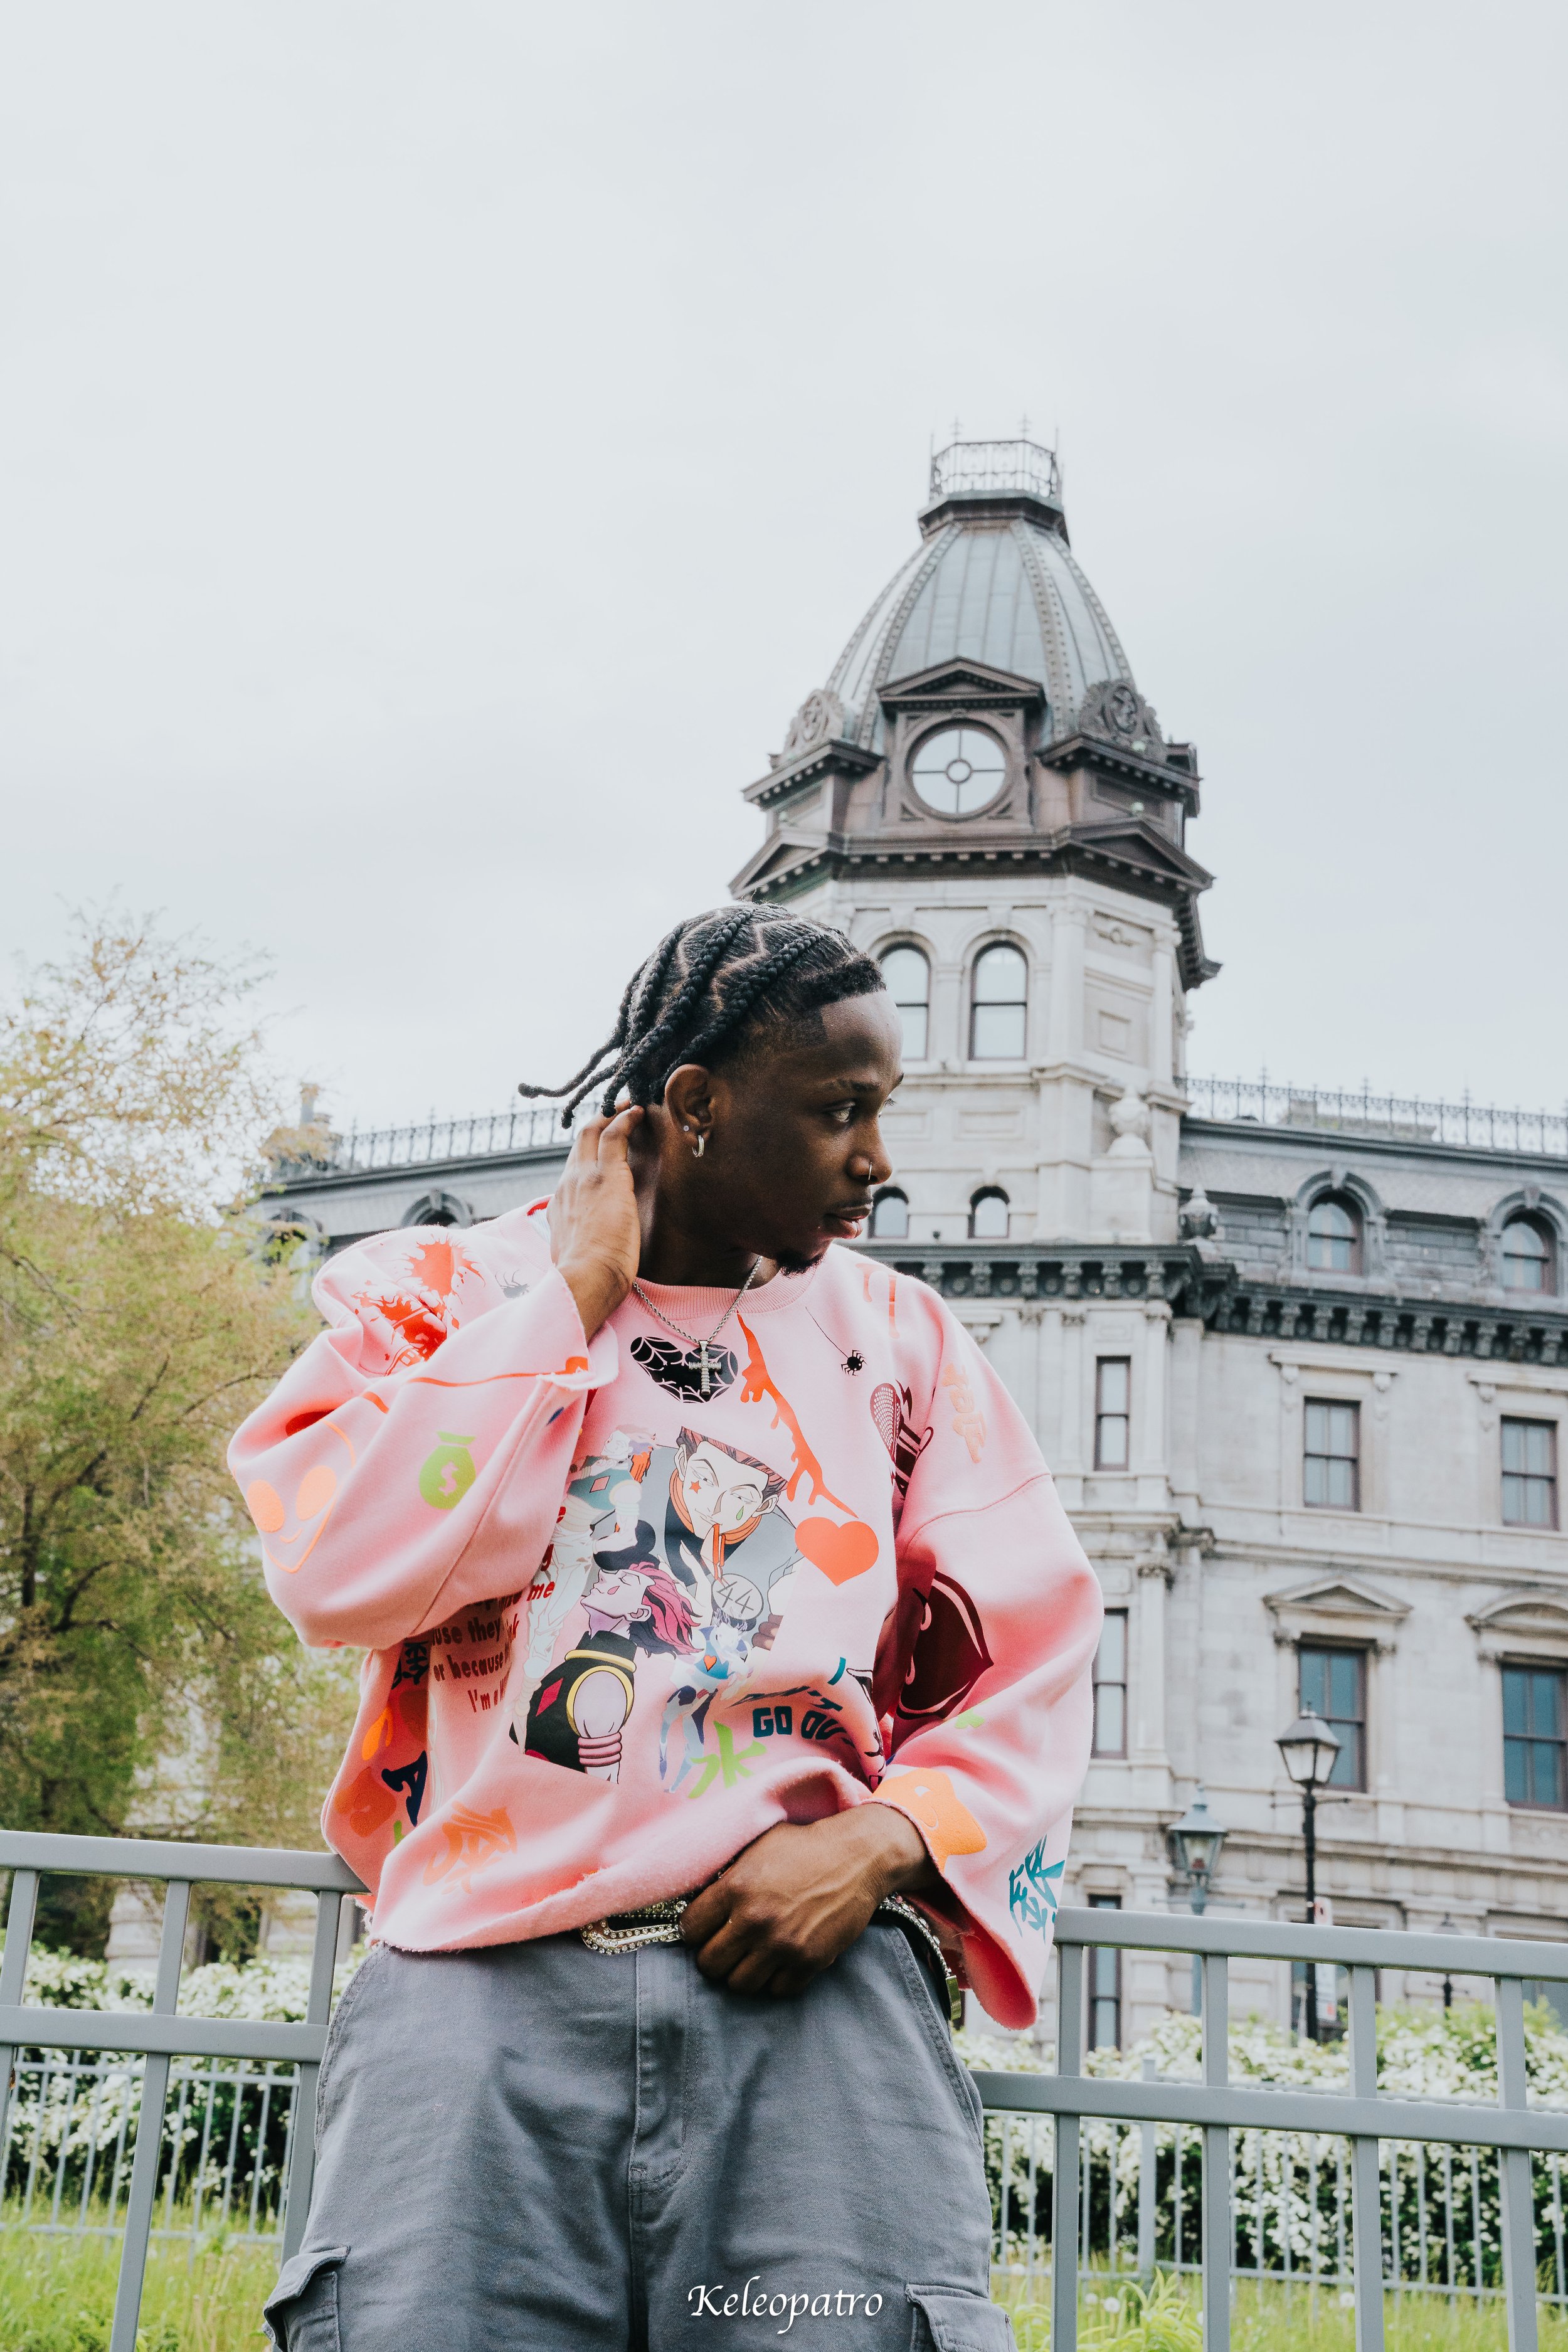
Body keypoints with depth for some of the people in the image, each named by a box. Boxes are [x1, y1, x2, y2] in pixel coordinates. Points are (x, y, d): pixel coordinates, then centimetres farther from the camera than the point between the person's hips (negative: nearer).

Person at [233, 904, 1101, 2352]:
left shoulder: (898, 1337, 16)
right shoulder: (444, 1293, 13)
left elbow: (1035, 1666, 11)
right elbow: (340, 1573, -6)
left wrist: (883, 1842, -8)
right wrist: (575, 1289, 0)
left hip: (820, 1969, 1)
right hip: (487, 1975, 0)